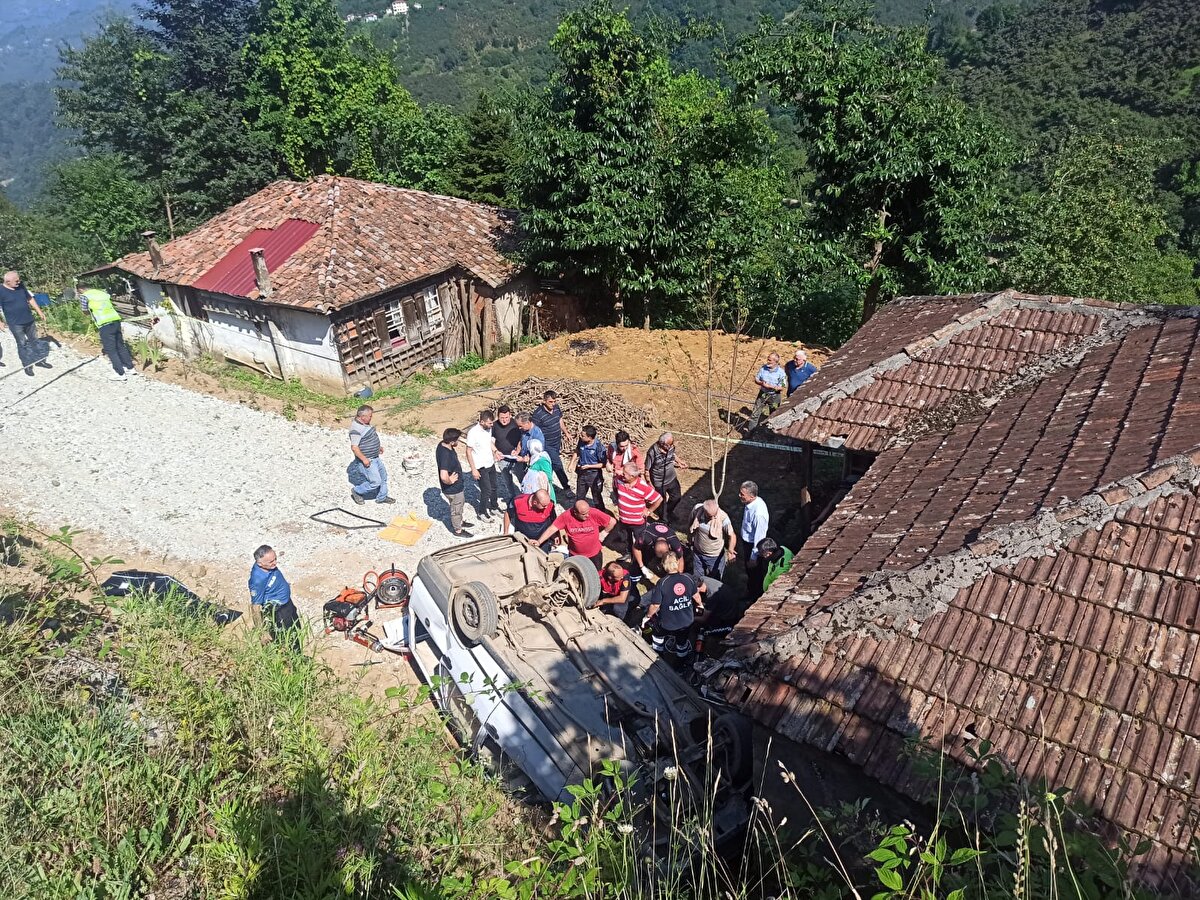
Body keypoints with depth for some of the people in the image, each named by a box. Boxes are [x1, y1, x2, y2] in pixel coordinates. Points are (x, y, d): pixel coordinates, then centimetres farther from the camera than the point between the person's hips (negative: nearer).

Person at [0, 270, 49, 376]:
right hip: (15, 324, -5)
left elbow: (30, 299, 12)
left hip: (29, 320, 5)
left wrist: (40, 312, 12)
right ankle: (27, 365, 15)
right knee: (22, 344, 4)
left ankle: (39, 360, 29)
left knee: (34, 341, 16)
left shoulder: (21, 286, 1)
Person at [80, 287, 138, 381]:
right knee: (121, 346, 17)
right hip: (116, 319, 6)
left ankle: (120, 374, 0)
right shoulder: (103, 292, 23)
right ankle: (130, 368, 24)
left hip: (104, 323, -6)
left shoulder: (84, 296, 7)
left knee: (110, 350, 0)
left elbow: (86, 312, 12)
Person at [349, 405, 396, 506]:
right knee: (375, 482, -5)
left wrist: (378, 446, 20)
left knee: (383, 476, 20)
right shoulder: (356, 429, -27)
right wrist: (364, 459, -25)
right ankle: (357, 491, 17)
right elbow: (354, 447, -28)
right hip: (367, 461, -10)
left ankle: (381, 497, 36)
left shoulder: (365, 423, 4)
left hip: (375, 457, 10)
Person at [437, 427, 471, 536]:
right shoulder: (445, 455, -39)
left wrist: (455, 450, -6)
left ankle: (458, 523, 55)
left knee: (457, 507, 32)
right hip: (454, 489, -9)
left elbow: (454, 455, 13)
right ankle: (458, 530, 40)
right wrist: (450, 481, -26)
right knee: (456, 510, 17)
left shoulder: (443, 444, -10)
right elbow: (444, 477, -44)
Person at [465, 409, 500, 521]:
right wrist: (473, 470, -18)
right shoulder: (473, 433, -25)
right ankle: (482, 512, 22)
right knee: (486, 491, 1)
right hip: (481, 467, -7)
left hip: (491, 464, 7)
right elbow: (468, 451, -19)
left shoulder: (489, 429, -5)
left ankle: (494, 507, 42)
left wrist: (495, 451, -4)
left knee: (493, 487, 21)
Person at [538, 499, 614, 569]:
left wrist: (603, 534, -7)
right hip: (575, 555, 0)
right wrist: (539, 542, -29)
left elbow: (612, 521, -14)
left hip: (594, 554, 0)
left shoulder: (594, 513, -26)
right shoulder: (566, 516, -25)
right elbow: (552, 529, -21)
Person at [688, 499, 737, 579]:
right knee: (696, 579, 23)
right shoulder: (696, 509, -22)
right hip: (698, 553, 3)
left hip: (715, 557, -3)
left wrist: (730, 550, -45)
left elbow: (732, 535, -28)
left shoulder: (723, 517, -31)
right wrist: (690, 538, 13)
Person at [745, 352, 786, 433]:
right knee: (755, 413, 3)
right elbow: (756, 380, 4)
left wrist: (769, 386, -25)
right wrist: (761, 383, -19)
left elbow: (782, 387, -17)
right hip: (762, 394, 3)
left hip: (774, 396, -3)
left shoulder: (781, 372, -17)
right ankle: (749, 430, 11)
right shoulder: (763, 368, -5)